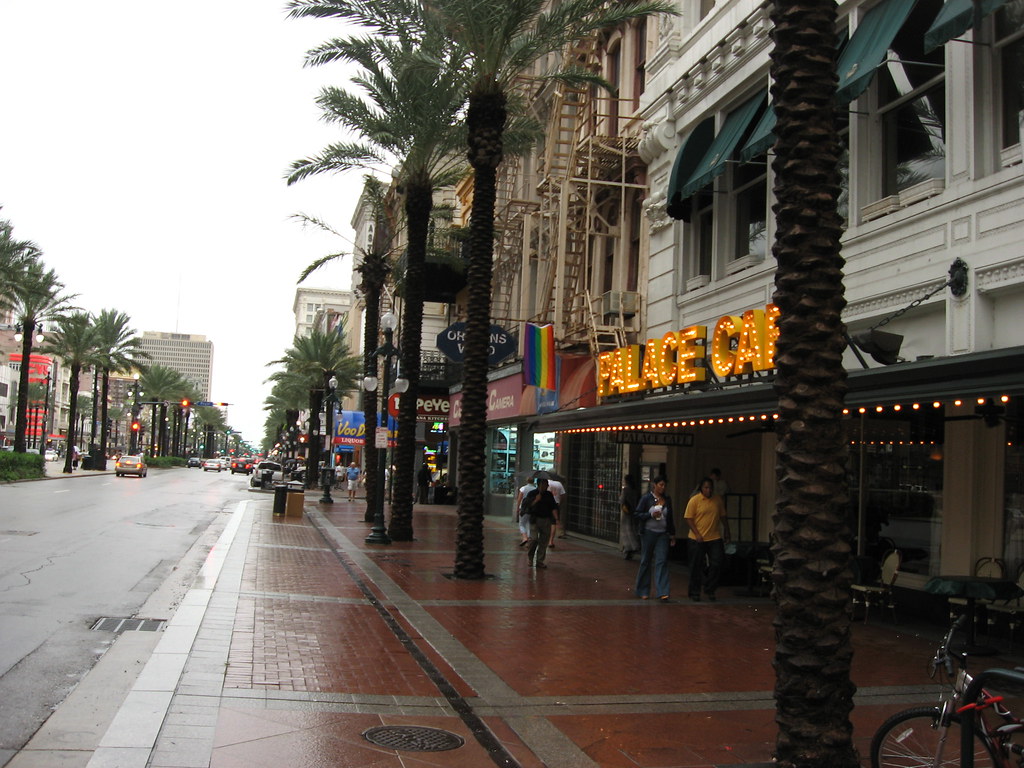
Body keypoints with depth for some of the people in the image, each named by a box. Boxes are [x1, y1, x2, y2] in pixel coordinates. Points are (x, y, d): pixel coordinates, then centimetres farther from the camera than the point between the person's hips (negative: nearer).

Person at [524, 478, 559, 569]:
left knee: (544, 541, 2)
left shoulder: (549, 495, 12)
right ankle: (530, 557, 10)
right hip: (535, 519, -3)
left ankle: (540, 561, 10)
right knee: (534, 539, -13)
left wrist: (556, 518, -5)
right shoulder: (532, 494, 3)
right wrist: (536, 500, -16)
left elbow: (553, 507, 8)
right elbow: (527, 505, -5)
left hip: (546, 520, 3)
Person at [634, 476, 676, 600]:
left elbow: (670, 518, 17)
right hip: (648, 533, -3)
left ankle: (662, 592, -12)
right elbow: (637, 514, -5)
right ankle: (643, 591, 18)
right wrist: (651, 515, -18)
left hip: (663, 534, 3)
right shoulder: (647, 498, -4)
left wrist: (672, 534, 16)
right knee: (646, 561, 6)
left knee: (662, 561, -7)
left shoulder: (667, 500, 9)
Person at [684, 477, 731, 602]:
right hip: (697, 540, -3)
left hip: (715, 538, 3)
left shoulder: (718, 499, 7)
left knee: (716, 564, -2)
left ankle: (709, 590, 13)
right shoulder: (694, 500, -5)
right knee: (696, 567, 4)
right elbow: (689, 518, -7)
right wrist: (697, 534, -14)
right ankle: (694, 593, 17)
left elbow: (723, 516, 16)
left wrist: (726, 531, 14)